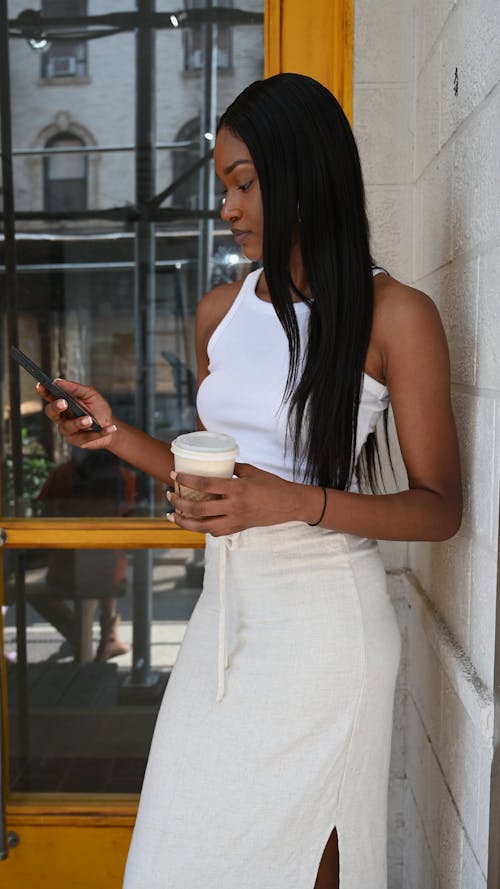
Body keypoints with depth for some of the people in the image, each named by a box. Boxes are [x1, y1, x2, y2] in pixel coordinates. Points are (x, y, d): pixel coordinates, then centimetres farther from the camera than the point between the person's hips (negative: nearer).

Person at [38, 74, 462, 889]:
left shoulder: (394, 315, -9)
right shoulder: (220, 311, 7)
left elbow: (439, 507, -9)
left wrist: (294, 503, -22)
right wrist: (117, 437, 0)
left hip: (324, 619, -5)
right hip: (226, 610, 5)